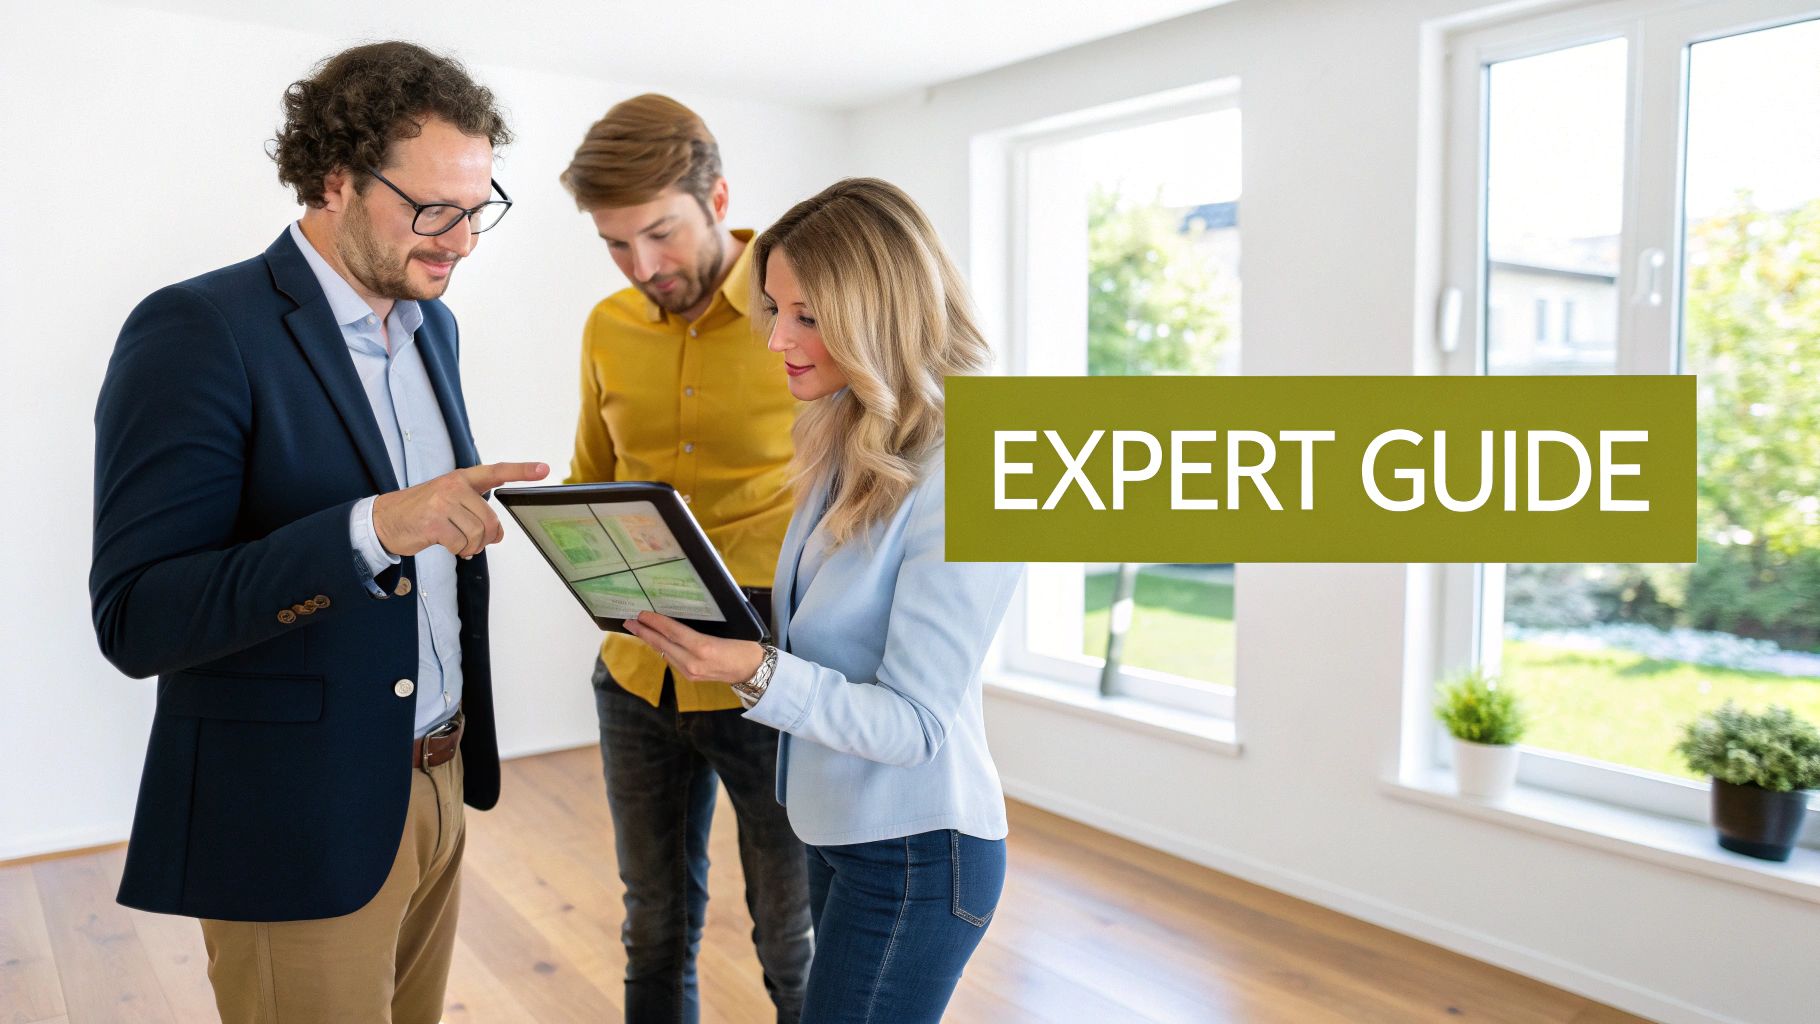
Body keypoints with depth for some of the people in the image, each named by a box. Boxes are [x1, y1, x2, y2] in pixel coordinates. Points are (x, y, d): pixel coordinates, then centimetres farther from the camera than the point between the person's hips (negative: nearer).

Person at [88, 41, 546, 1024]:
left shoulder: (430, 326, 8)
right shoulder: (195, 332, -16)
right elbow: (136, 621, -22)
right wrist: (370, 529, -33)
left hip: (434, 790, 7)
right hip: (301, 825, -7)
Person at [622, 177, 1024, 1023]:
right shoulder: (849, 440, 2)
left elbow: (916, 724, -23)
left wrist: (759, 674, -35)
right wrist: (705, 616, -3)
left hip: (914, 856, -8)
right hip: (835, 828, 8)